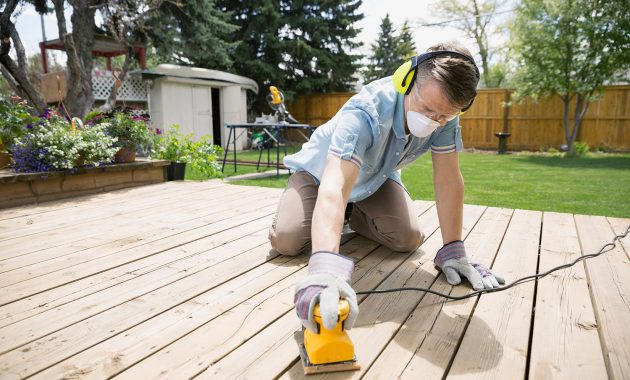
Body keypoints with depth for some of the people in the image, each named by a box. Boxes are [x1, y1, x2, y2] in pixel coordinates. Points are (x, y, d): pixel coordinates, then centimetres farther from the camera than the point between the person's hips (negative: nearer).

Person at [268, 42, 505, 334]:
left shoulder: (444, 113, -26)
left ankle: (355, 217, 17)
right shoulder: (366, 113, -43)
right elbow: (334, 188, -56)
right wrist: (325, 268, -70)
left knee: (408, 239, -15)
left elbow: (448, 179, -22)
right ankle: (336, 218, 14)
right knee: (287, 241, -20)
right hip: (320, 172, -3)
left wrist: (453, 250, -26)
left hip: (375, 178, 4)